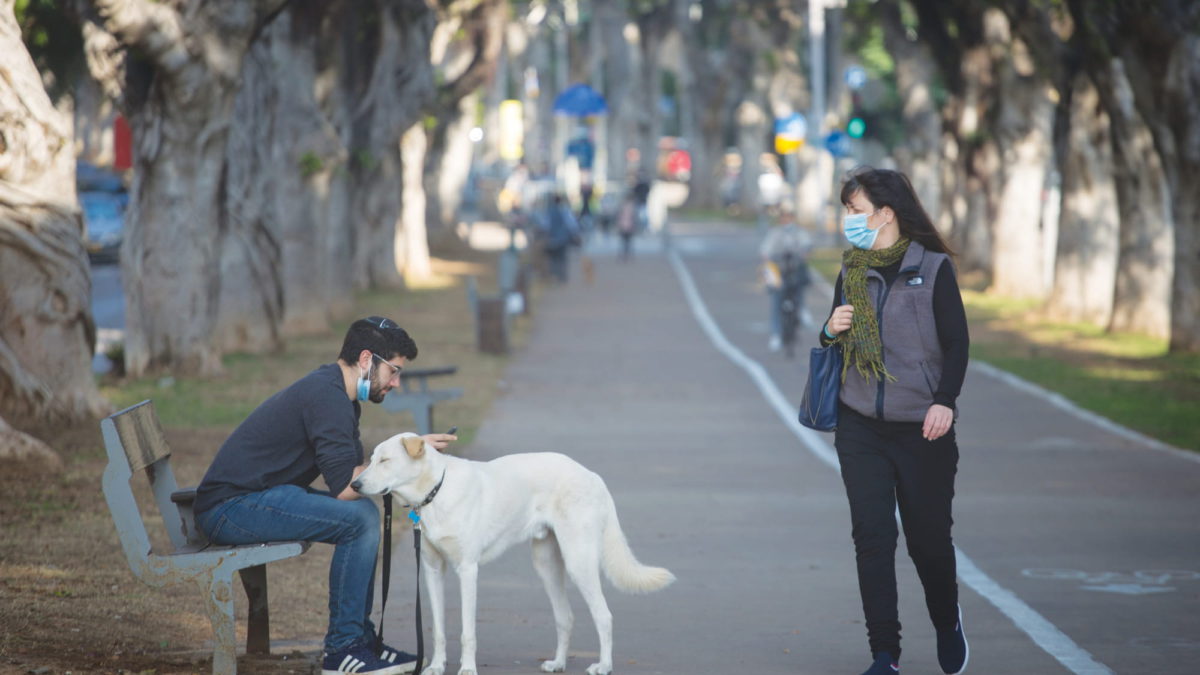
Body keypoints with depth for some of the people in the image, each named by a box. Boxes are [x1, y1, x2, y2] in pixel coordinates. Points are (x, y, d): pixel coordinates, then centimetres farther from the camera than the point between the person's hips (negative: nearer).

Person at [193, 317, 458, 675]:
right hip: (231, 507, -11)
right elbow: (345, 487, -23)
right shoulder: (327, 396, -18)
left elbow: (354, 470, 10)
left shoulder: (334, 391, 15)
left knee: (364, 512, 11)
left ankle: (361, 637, 13)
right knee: (358, 519, -19)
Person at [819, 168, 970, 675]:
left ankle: (947, 622, 34)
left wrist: (945, 400, -18)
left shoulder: (932, 267, -4)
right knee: (872, 535, -4)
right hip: (861, 426, 4)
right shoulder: (851, 272, 9)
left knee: (929, 535, 5)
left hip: (922, 427, -3)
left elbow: (957, 342, -5)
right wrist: (831, 330, -4)